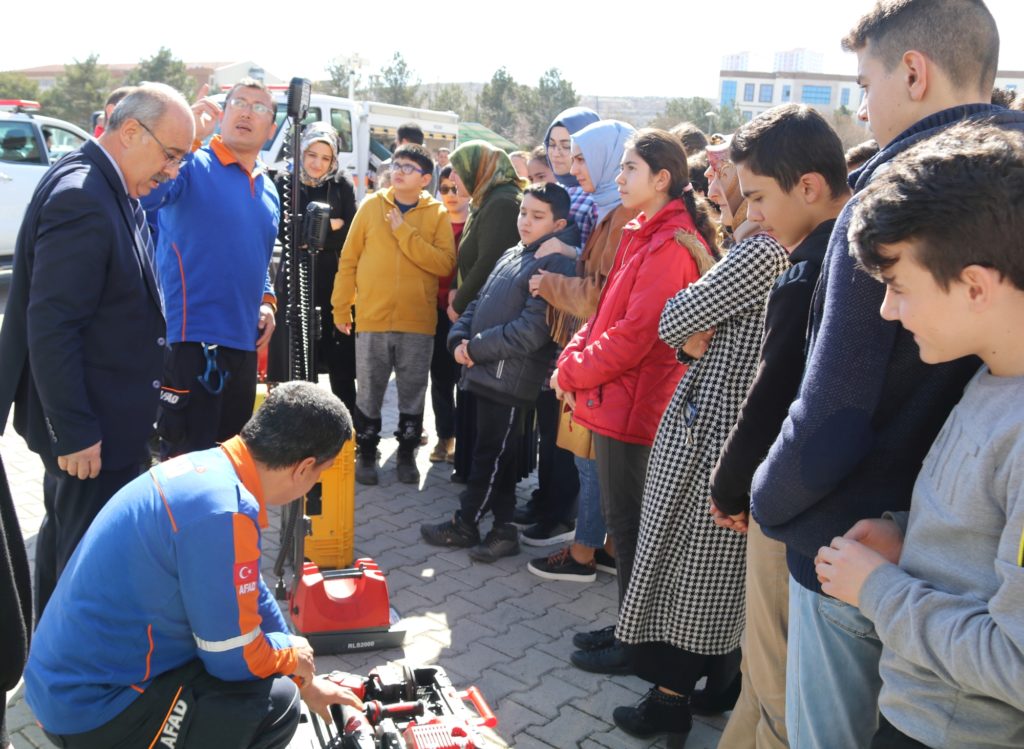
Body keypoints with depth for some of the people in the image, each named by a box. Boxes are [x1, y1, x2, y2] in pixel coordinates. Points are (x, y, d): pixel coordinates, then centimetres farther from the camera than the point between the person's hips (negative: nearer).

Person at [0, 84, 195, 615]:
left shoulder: (112, 191, 7)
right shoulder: (80, 197, -22)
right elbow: (50, 328, -25)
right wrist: (75, 432, -22)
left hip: (101, 414, 10)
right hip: (92, 426, -10)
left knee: (65, 539, 23)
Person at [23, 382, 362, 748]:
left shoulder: (207, 468, 1)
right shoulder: (222, 513, -28)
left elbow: (250, 595, 14)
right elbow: (235, 658, -20)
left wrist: (305, 680, 20)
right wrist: (290, 653, 1)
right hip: (92, 707, -9)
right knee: (276, 705, -14)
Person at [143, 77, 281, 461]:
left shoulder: (268, 189, 16)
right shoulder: (192, 166, -6)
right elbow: (143, 194, -27)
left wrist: (267, 301, 9)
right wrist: (187, 138, -32)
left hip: (243, 340, 7)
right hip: (189, 337, -7)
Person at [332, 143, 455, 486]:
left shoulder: (438, 214, 2)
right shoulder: (371, 205, 4)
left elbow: (445, 264, -11)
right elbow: (349, 260, 5)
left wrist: (405, 233, -14)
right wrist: (341, 308, 3)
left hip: (418, 321, 0)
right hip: (372, 318, 0)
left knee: (413, 392, 10)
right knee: (369, 392, 8)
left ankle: (407, 454, 25)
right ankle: (366, 454, 23)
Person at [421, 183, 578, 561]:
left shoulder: (557, 264, -12)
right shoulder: (511, 256, 16)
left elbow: (531, 331, -20)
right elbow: (481, 302, 20)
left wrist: (477, 348, -13)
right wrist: (460, 338, 1)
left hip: (511, 378, -9)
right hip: (487, 371, 9)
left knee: (490, 454, 4)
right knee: (497, 453, 15)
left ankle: (464, 525, 18)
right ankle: (503, 529, 25)